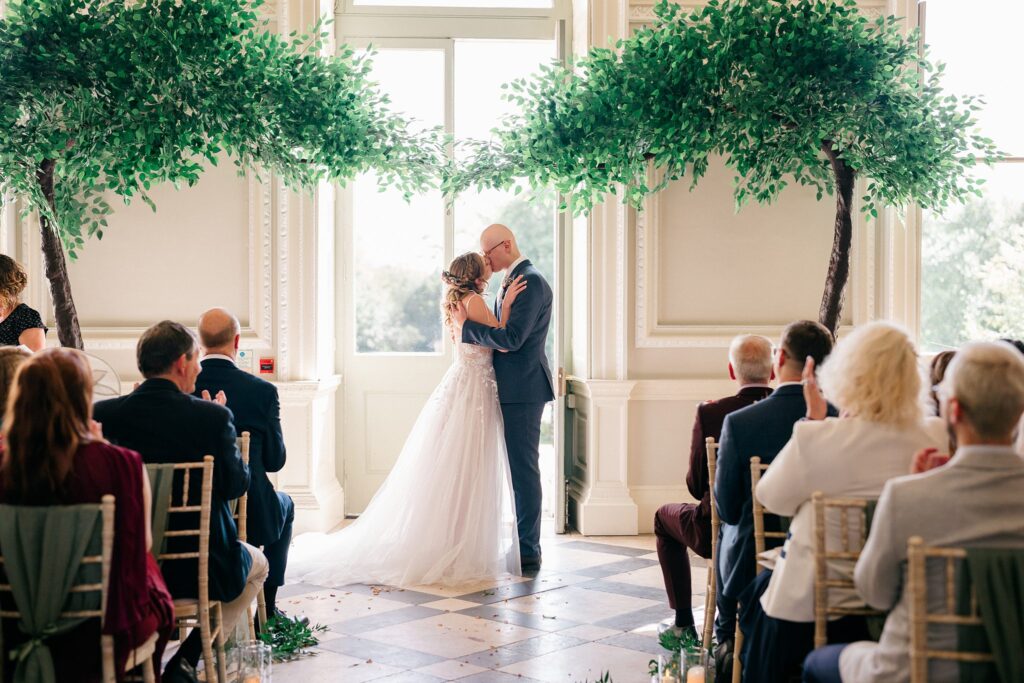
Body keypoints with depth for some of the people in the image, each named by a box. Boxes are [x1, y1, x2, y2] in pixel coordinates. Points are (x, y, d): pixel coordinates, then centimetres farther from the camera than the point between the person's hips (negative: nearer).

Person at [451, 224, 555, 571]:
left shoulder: (531, 282, -14)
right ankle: (526, 548, 20)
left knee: (523, 468, -5)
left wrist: (466, 324, -14)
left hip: (523, 389, -10)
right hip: (511, 389, 10)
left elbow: (511, 338, -22)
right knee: (520, 468, 13)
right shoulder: (512, 281, 18)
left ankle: (528, 552, 1)